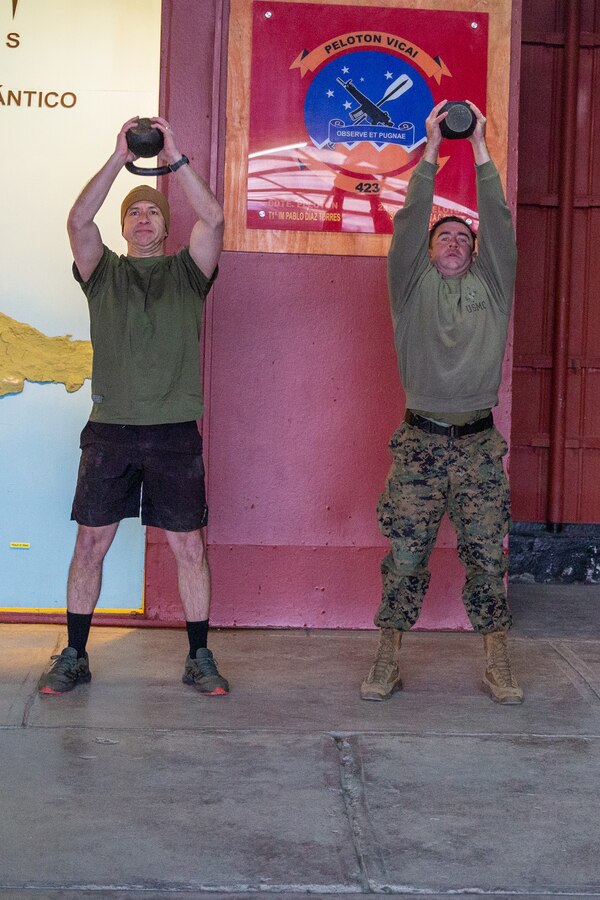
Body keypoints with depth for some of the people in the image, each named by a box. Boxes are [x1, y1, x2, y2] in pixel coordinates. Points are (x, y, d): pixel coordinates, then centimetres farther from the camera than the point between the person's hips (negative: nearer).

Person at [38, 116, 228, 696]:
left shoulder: (187, 272, 9)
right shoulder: (103, 272, 10)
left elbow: (212, 219, -8)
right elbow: (78, 221, -8)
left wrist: (175, 158, -9)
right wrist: (119, 158, -10)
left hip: (175, 431, 0)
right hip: (110, 429, 1)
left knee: (189, 546, 2)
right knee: (91, 541, 3)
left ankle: (199, 659, 13)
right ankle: (74, 657, 15)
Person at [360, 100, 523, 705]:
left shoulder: (492, 286, 14)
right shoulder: (413, 285, 10)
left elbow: (499, 223, 4)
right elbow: (408, 222, 0)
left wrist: (480, 153, 2)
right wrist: (431, 154, -3)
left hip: (478, 443, 1)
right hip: (420, 441, -1)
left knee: (486, 558, 3)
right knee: (404, 558, 1)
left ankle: (497, 666, 11)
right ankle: (386, 662, 10)